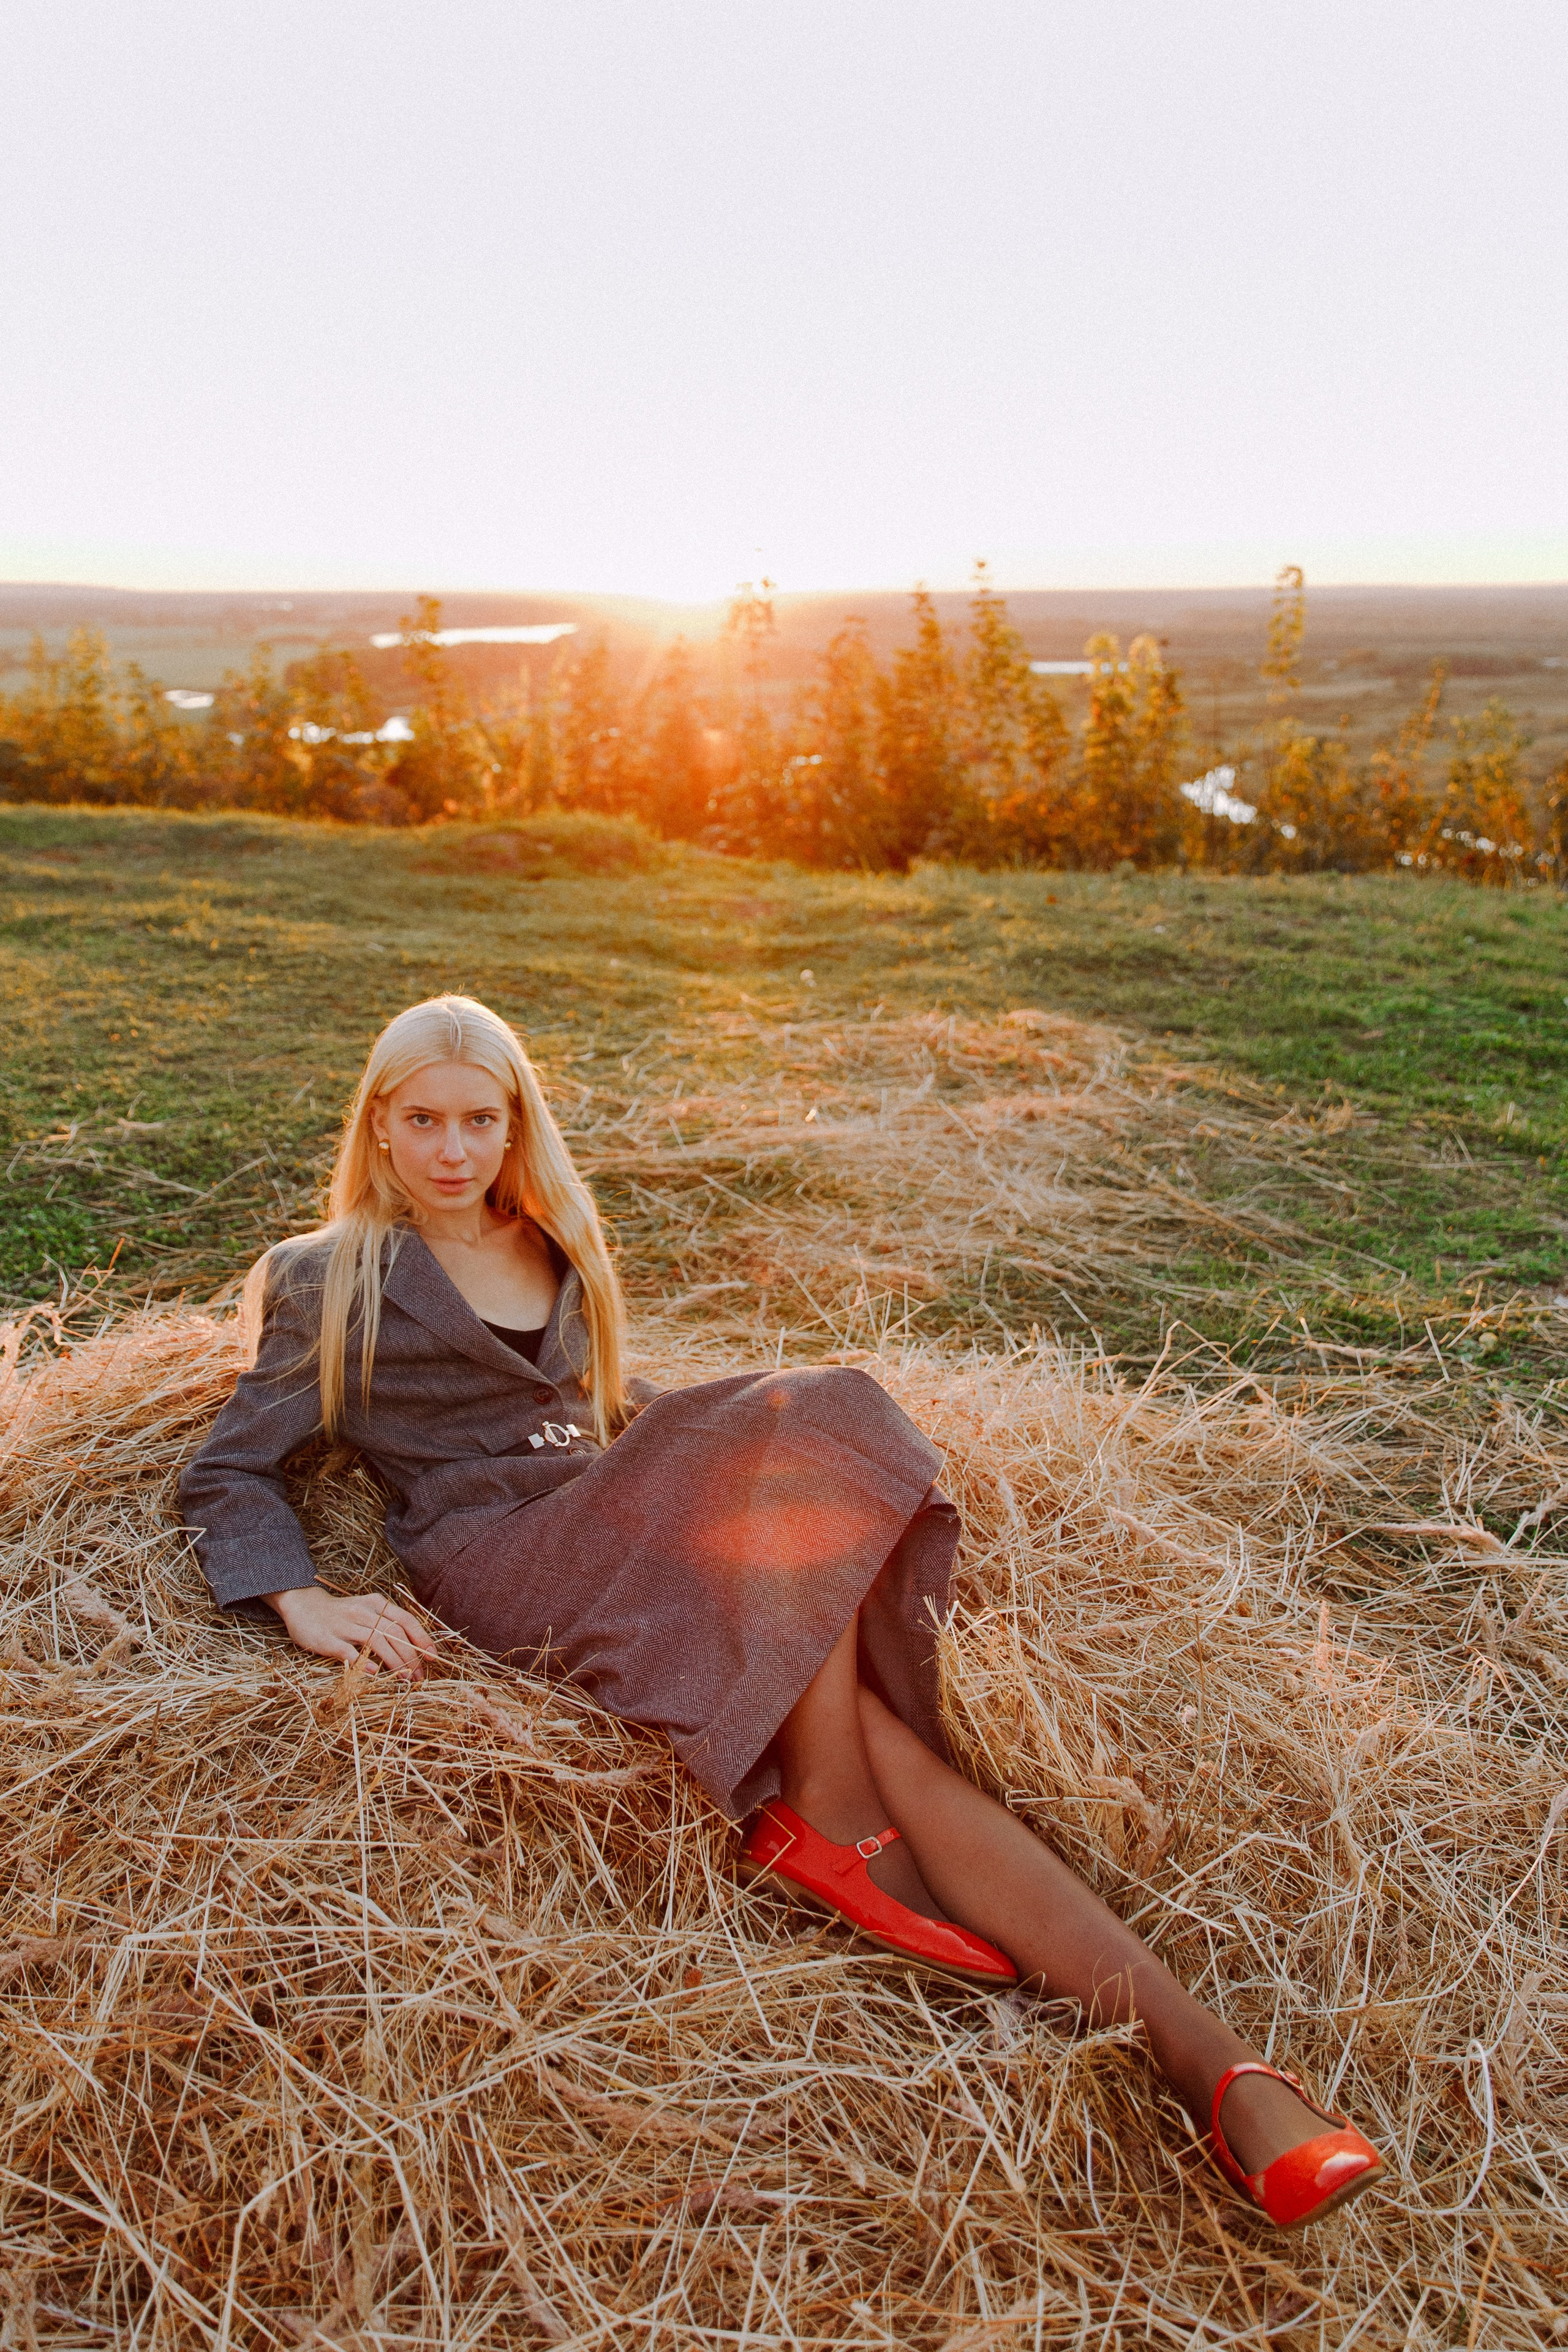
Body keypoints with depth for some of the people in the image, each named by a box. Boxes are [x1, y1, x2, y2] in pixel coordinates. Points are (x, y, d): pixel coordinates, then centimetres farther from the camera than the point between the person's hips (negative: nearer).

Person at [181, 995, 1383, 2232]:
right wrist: (304, 1600, -15)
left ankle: (1206, 2056, -30)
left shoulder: (553, 1247, 24)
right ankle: (827, 1823, -25)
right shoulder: (336, 1279, 9)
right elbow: (228, 1471, 4)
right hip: (502, 1561, -5)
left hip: (619, 1523, 5)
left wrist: (692, 1447, 15)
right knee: (795, 1429, -31)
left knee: (888, 1745, -23)